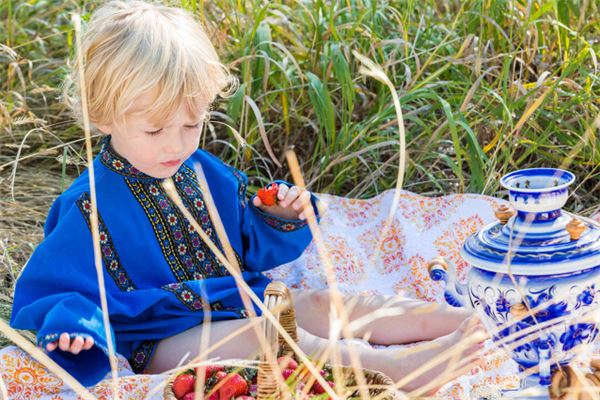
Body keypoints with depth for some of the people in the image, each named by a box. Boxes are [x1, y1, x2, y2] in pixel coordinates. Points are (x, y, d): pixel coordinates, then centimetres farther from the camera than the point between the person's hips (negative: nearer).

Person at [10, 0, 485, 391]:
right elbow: (47, 293, -9)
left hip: (240, 301, 7)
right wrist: (74, 324, -32)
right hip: (163, 340, -7)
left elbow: (251, 250, 21)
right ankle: (394, 365, -40)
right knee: (262, 332, -30)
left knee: (320, 302, -10)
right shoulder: (90, 207, -12)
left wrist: (282, 220, -1)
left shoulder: (209, 176, 8)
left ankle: (455, 320, -16)